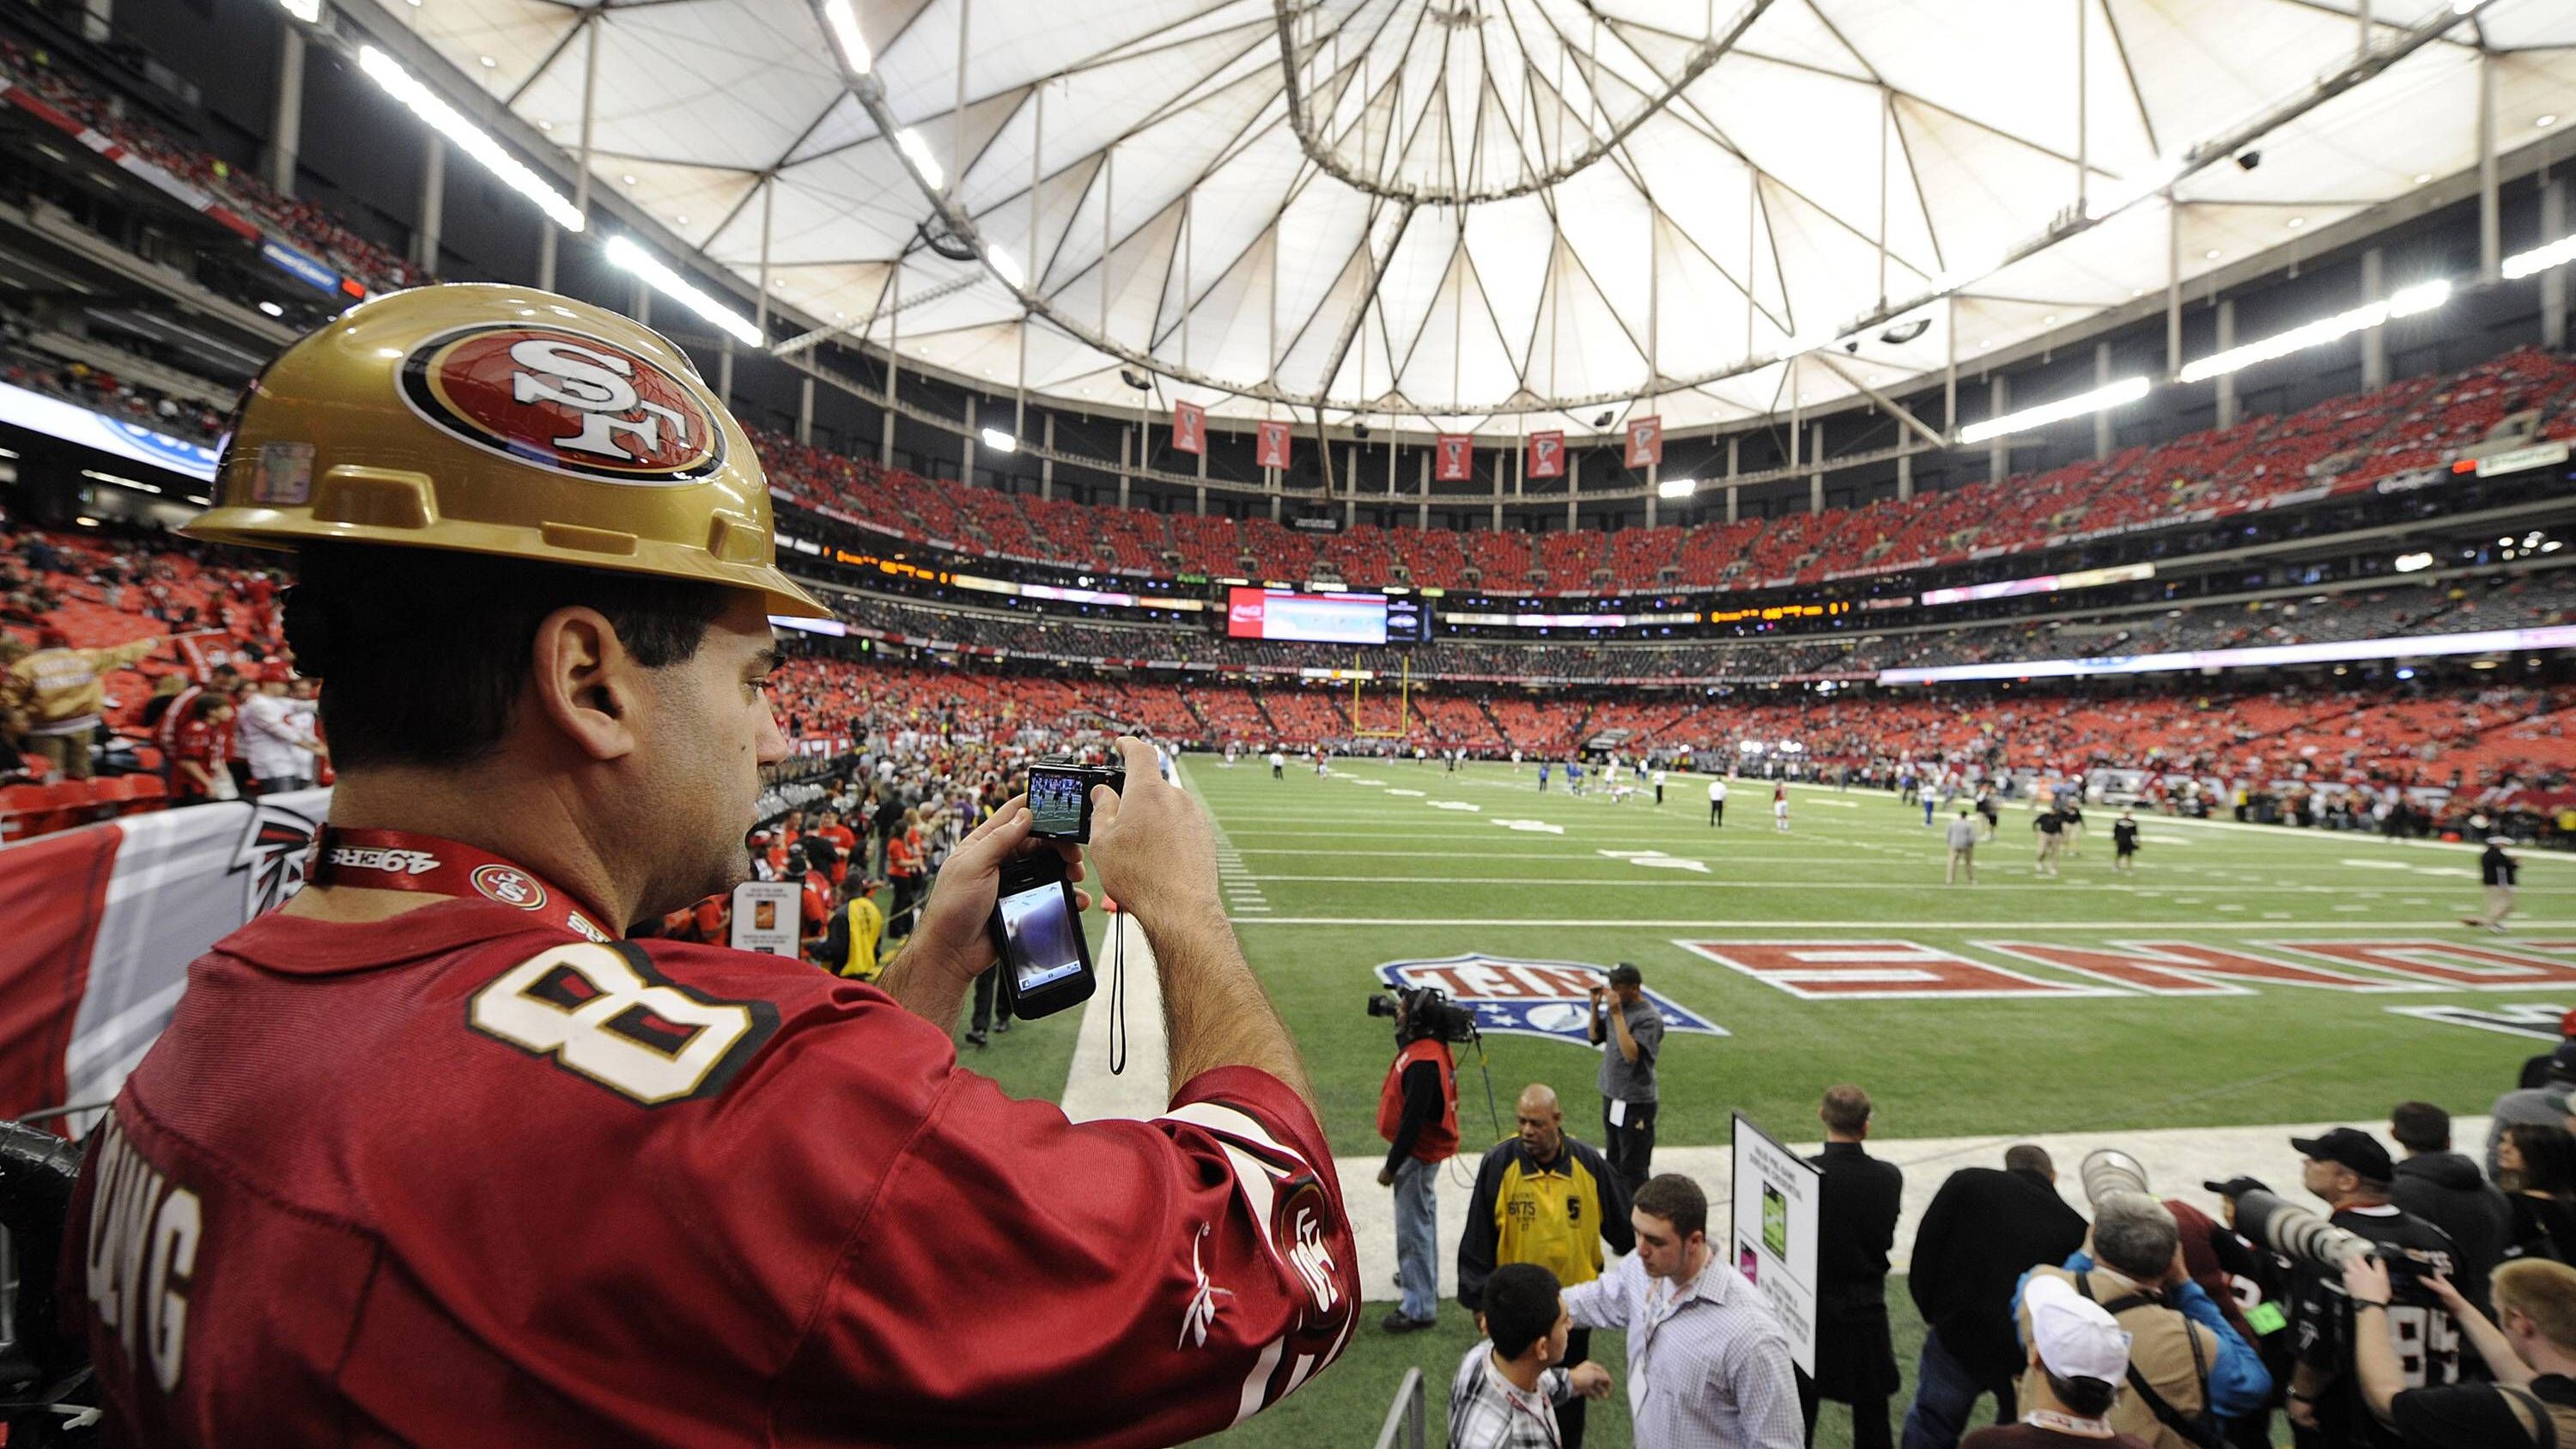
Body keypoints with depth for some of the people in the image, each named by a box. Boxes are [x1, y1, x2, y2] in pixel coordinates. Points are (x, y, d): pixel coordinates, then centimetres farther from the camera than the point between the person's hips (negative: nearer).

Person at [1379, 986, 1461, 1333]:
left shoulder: (1423, 1063, -30)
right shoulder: (1430, 1046, 0)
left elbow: (1412, 1121, -29)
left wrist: (1392, 1165, -20)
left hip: (1418, 1154, -10)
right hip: (1424, 1150, 10)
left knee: (1413, 1226, 1)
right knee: (1421, 1216, 26)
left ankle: (1420, 1308, 13)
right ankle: (1422, 1277, 45)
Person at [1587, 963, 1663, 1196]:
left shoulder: (1649, 1017, -20)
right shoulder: (1615, 1007, 3)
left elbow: (1632, 1054, -29)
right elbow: (1595, 1037, 12)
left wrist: (1617, 1014, -29)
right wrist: (1596, 1007, -2)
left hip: (1635, 1103, -8)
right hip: (1611, 1097, 8)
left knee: (1633, 1168, 1)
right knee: (1614, 1161, 22)